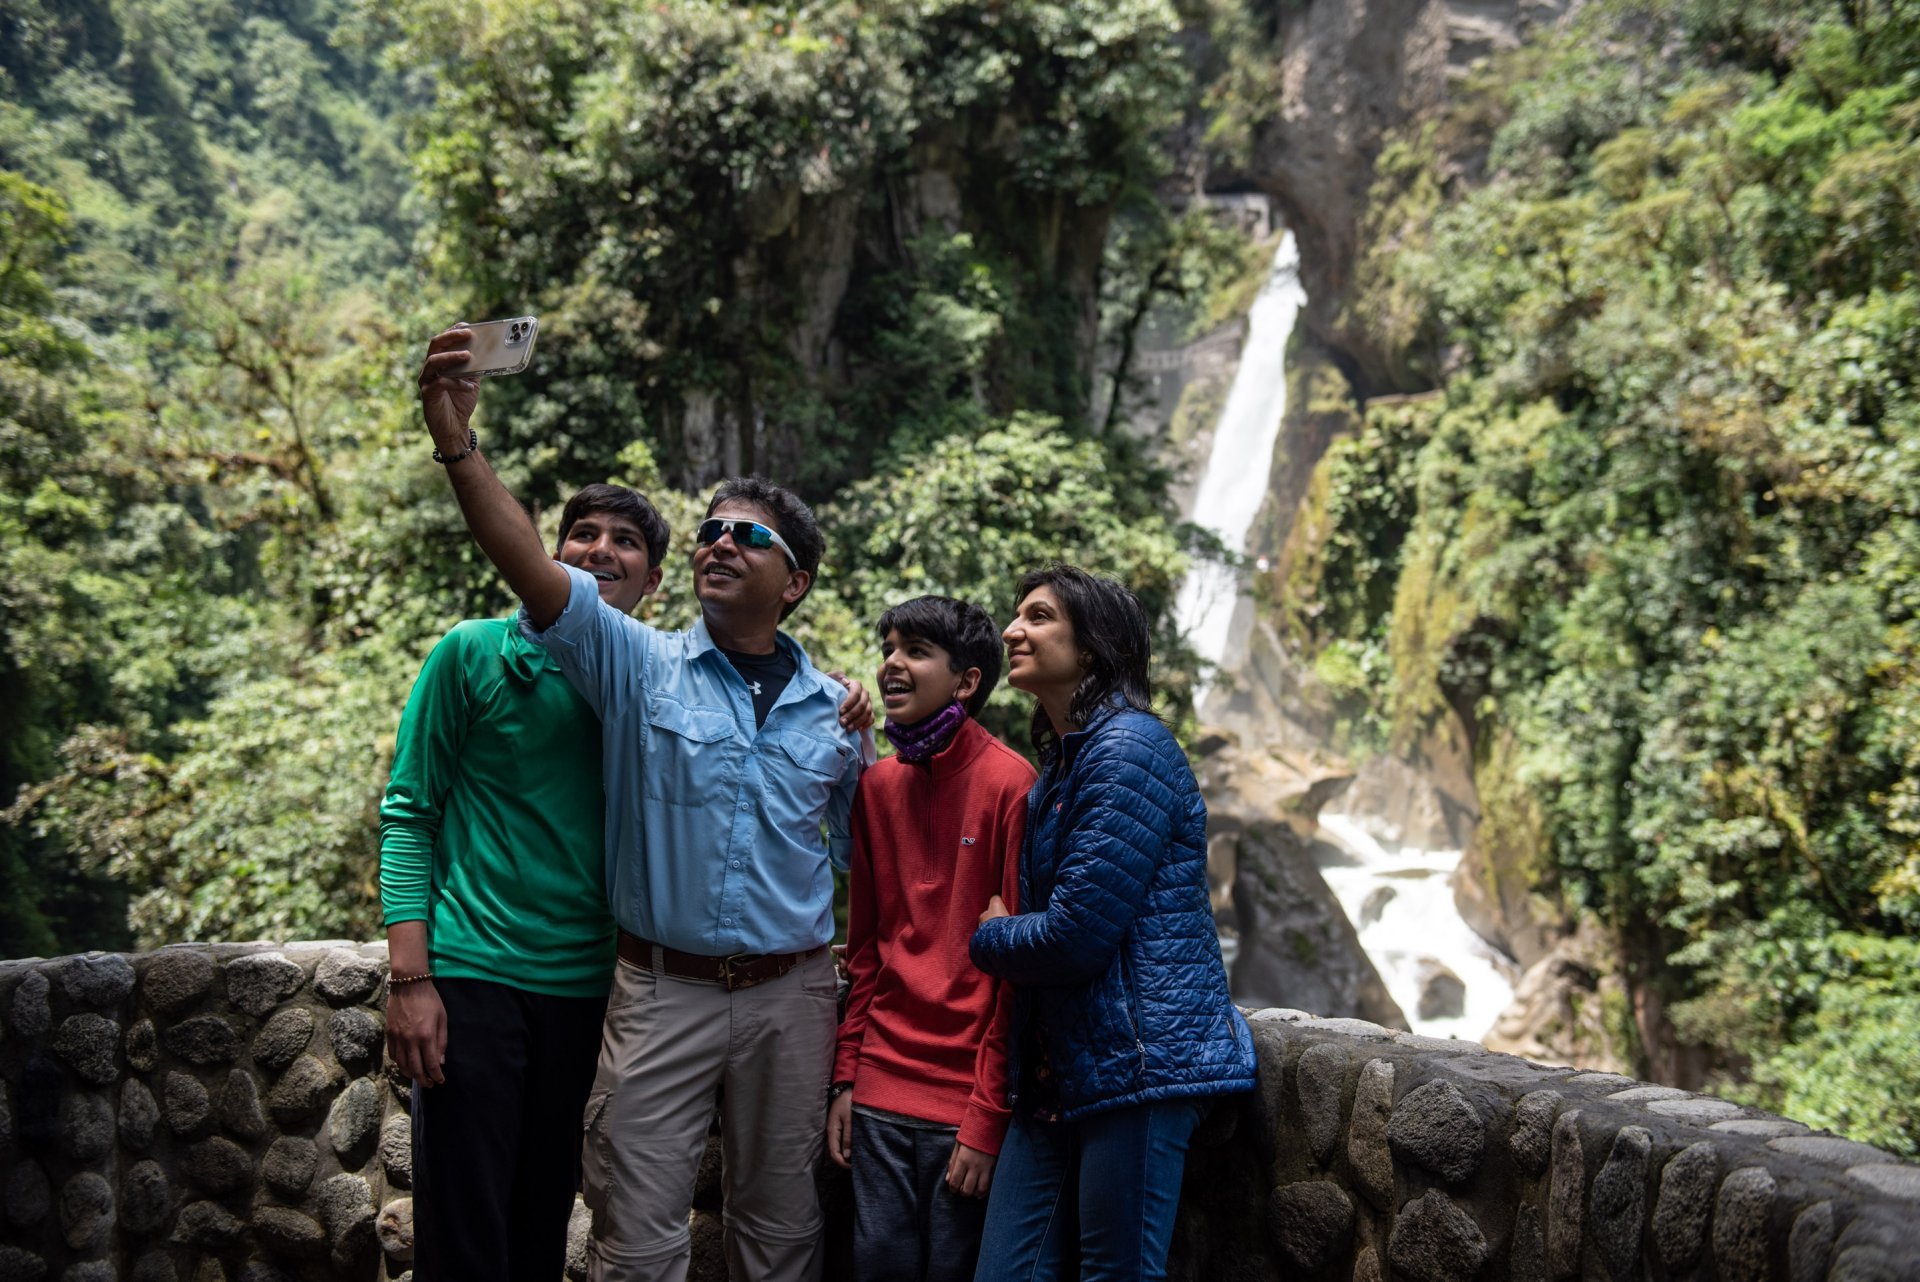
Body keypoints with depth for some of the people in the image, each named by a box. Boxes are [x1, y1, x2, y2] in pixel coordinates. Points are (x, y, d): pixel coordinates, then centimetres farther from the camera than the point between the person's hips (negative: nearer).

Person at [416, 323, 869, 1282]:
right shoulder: (639, 667, -2)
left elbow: (858, 848, 13)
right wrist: (459, 445, -31)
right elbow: (533, 571, -17)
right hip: (662, 989, -2)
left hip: (790, 996, 2)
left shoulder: (834, 710, 5)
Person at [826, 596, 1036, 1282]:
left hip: (966, 1096, -5)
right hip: (881, 1091, 5)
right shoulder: (878, 784, 7)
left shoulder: (1010, 785, -12)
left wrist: (989, 1116, -12)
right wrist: (846, 1077, 9)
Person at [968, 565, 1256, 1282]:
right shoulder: (1059, 763, 18)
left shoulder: (1127, 748, -12)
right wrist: (1005, 935, 2)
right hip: (1059, 1070, 9)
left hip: (1136, 1060, -9)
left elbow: (1078, 934, -18)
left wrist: (991, 938, 0)